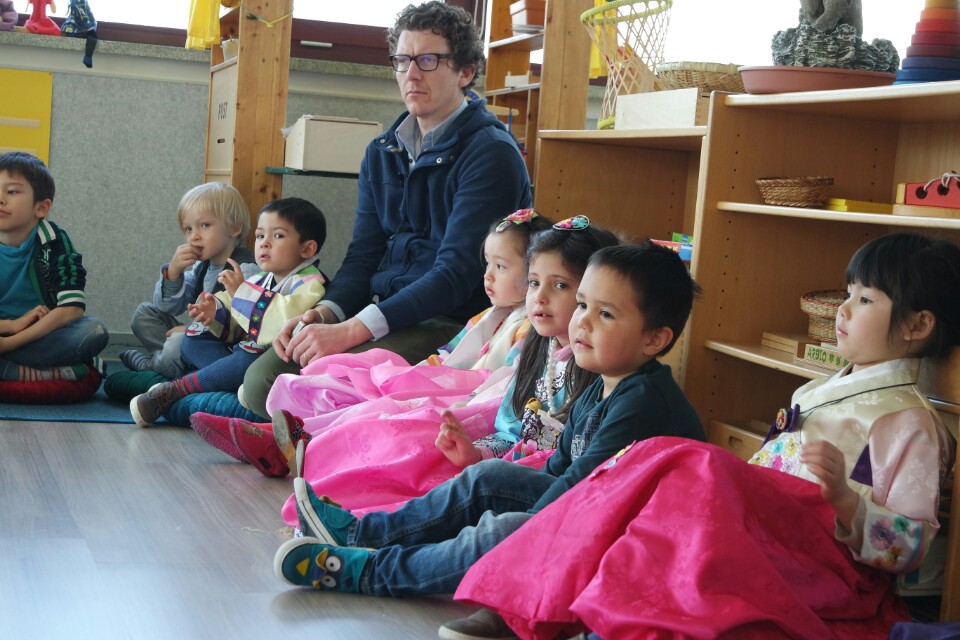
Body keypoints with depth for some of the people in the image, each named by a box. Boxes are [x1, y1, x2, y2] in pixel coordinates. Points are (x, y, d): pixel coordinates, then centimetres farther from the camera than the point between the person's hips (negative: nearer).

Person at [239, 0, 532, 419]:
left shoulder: (490, 153, -10)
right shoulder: (382, 153, 14)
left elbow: (457, 272, -19)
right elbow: (363, 255, 13)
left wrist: (353, 330, -26)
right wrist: (326, 313, -10)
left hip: (451, 322, -7)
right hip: (387, 315, 7)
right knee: (261, 380, -12)